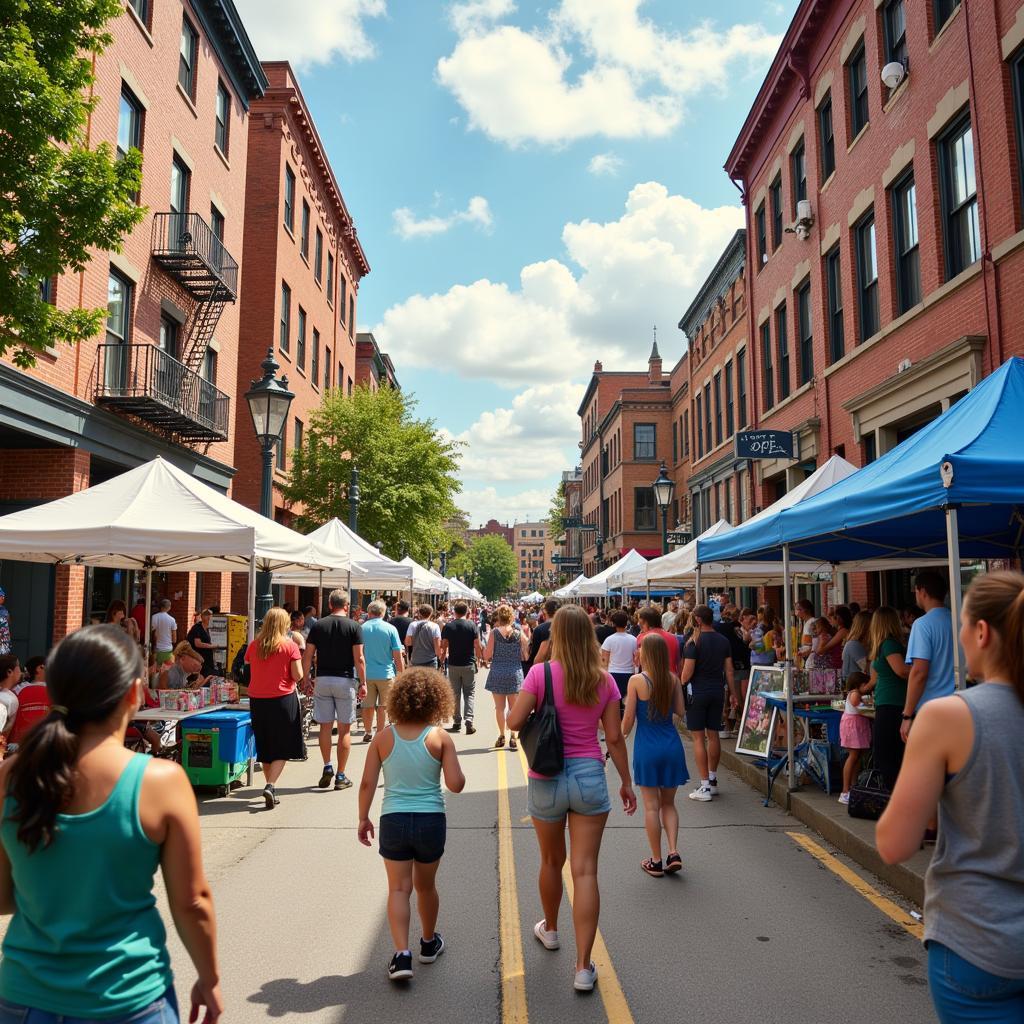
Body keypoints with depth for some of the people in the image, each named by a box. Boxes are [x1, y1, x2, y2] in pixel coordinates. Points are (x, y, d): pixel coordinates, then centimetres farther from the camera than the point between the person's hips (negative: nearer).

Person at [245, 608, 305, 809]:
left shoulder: (254, 645, 1)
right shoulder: (290, 646, -8)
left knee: (264, 747, 16)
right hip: (282, 700, -4)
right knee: (282, 748, 5)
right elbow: (297, 676, -11)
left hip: (257, 700, 4)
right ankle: (271, 785, -12)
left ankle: (271, 789, 21)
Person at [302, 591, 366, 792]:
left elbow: (307, 655, 2)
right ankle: (341, 775, 9)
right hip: (345, 681, -2)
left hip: (322, 680, 2)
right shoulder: (354, 626, -4)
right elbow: (359, 658, -9)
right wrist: (363, 683, -3)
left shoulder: (318, 625, 3)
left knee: (325, 726, 13)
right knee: (344, 729, 5)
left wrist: (306, 679, 11)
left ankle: (327, 767, 9)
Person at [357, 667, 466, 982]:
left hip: (393, 820, 0)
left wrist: (363, 818, 10)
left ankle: (402, 954, -3)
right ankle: (429, 943, 39)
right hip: (431, 820, 0)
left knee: (398, 889, 8)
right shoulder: (441, 738, -9)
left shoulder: (383, 738, -4)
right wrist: (452, 761, 7)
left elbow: (367, 784, -3)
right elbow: (456, 785, -11)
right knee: (425, 886, 20)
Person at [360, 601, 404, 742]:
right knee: (382, 707, 7)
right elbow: (397, 655, -6)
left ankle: (368, 733, 22)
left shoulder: (361, 628, -1)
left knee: (367, 706, 12)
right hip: (385, 673, -2)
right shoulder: (390, 629, -6)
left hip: (367, 673, 2)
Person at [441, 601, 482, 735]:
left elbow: (443, 646, -4)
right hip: (469, 664, -1)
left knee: (455, 694, 12)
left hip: (453, 664, 1)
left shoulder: (448, 626, -4)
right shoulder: (471, 625, -7)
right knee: (469, 694, 5)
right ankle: (469, 721, -7)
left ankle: (457, 722, 17)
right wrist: (479, 658, 7)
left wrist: (443, 658, 13)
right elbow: (477, 645, -8)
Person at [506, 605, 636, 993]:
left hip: (547, 779, 0)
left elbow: (514, 722, -13)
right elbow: (615, 737, 0)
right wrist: (627, 782, 10)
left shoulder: (541, 673, -11)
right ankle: (583, 968, 5)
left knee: (552, 861, 21)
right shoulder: (604, 680, -4)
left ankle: (549, 929, 45)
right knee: (585, 870, 3)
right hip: (590, 776, 1)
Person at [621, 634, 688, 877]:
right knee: (668, 803, 17)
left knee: (651, 806, 7)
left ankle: (656, 861, 13)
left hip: (647, 747, -3)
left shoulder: (637, 681, -12)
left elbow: (629, 718, -9)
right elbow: (680, 711, 4)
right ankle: (673, 853, 6)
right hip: (671, 746, 4)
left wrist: (622, 735, 10)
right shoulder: (673, 679, -2)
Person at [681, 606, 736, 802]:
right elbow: (729, 670, 7)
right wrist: (733, 693, 14)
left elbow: (687, 672, -14)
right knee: (713, 735, 15)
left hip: (698, 692, -6)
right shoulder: (724, 641, 5)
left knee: (699, 737, -1)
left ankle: (705, 786, -2)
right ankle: (713, 781, 24)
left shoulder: (694, 642, -13)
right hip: (717, 692, 6)